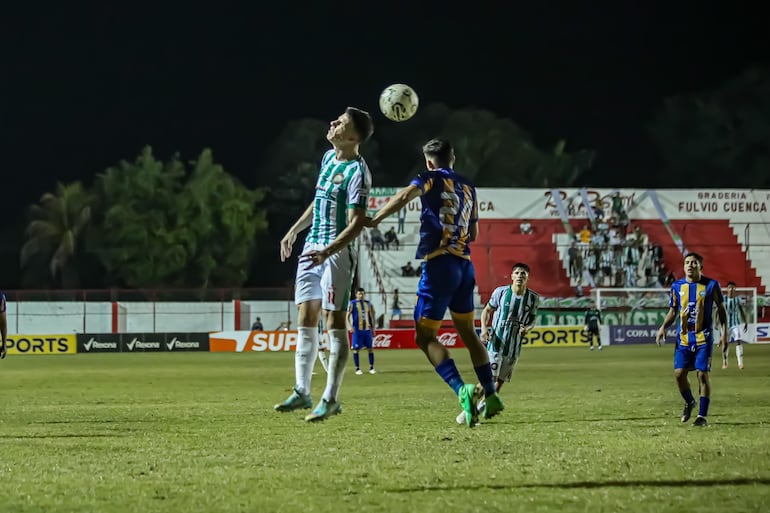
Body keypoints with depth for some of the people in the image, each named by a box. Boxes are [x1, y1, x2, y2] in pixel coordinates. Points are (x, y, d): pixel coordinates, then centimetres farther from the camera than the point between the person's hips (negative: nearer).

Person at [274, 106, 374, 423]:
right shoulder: (329, 157, 12)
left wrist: (327, 252, -29)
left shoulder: (357, 171, -15)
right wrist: (293, 231, 25)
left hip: (336, 252, -9)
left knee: (334, 323, -6)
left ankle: (331, 399, -3)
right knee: (306, 319, 8)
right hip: (312, 246, 9)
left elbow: (357, 222, -20)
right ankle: (302, 392, 13)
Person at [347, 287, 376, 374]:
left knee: (370, 348, 3)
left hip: (367, 329, 4)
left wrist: (373, 329, 13)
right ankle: (357, 368, 4)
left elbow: (371, 317, 16)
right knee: (356, 349, -2)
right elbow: (347, 316, -5)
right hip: (357, 330, -4)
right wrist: (349, 326, -20)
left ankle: (371, 368, 11)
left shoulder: (368, 303, 11)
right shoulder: (352, 304, -1)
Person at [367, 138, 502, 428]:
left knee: (425, 336, -7)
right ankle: (490, 395, 20)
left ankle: (462, 390, -27)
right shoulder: (468, 187, 18)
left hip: (439, 263, -7)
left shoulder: (431, 179, 0)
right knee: (467, 332, 22)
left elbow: (406, 195, -21)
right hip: (465, 265, 7)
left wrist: (374, 220, -20)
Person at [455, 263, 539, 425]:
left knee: (500, 381, 5)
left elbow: (533, 319, 12)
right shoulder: (500, 292, -8)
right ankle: (467, 411, -3)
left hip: (514, 348, 3)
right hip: (496, 343, -3)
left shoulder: (533, 298, -1)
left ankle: (481, 409, 18)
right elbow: (487, 310, 5)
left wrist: (527, 328, -11)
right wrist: (483, 328, -10)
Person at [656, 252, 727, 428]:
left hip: (703, 337, -3)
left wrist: (724, 332, -3)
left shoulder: (711, 285, -4)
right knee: (679, 373, -4)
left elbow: (721, 309, 5)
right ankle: (689, 403, 25)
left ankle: (702, 416, 2)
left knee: (702, 374, -6)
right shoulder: (677, 286, 4)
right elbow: (673, 311, 13)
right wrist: (663, 327, -3)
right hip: (683, 337, 3)